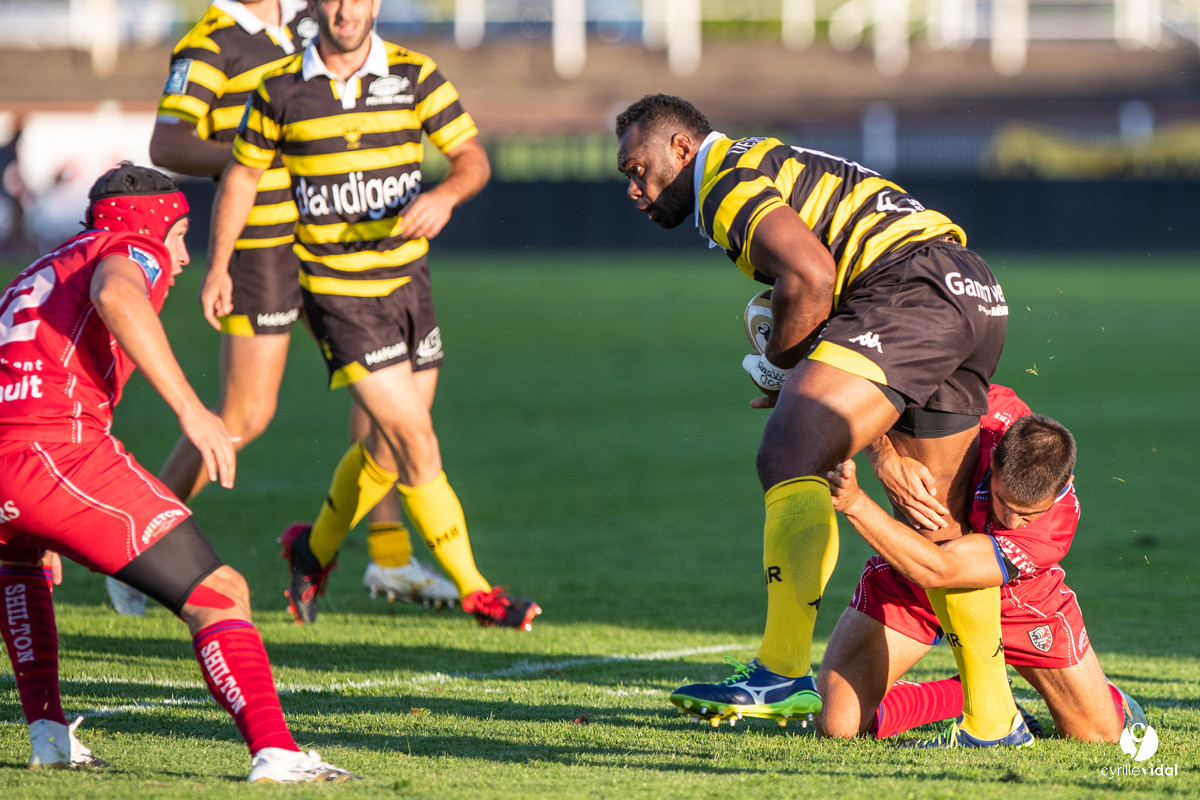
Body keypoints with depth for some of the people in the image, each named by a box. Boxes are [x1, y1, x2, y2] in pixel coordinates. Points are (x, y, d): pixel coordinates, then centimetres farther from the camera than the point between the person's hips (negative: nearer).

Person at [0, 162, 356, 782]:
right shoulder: (133, 252, 14)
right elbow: (114, 294, -14)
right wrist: (190, 408, -16)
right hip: (62, 448, -7)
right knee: (219, 595, 0)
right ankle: (273, 750, -19)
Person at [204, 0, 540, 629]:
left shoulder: (415, 77, -2)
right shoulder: (280, 91, -5)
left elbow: (473, 158, -2)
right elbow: (242, 174, 8)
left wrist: (446, 196, -24)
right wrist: (217, 267, 3)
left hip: (407, 281, 4)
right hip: (334, 291, -4)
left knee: (390, 447, 13)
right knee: (415, 442, -10)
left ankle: (315, 549, 39)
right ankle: (474, 592, -3)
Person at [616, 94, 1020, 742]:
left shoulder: (726, 179, -1)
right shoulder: (777, 169, 30)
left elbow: (811, 276, -17)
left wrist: (779, 365, -1)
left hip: (913, 288, -10)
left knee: (789, 463, -17)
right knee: (938, 526, 16)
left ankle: (783, 673, -25)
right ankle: (992, 718, 19)